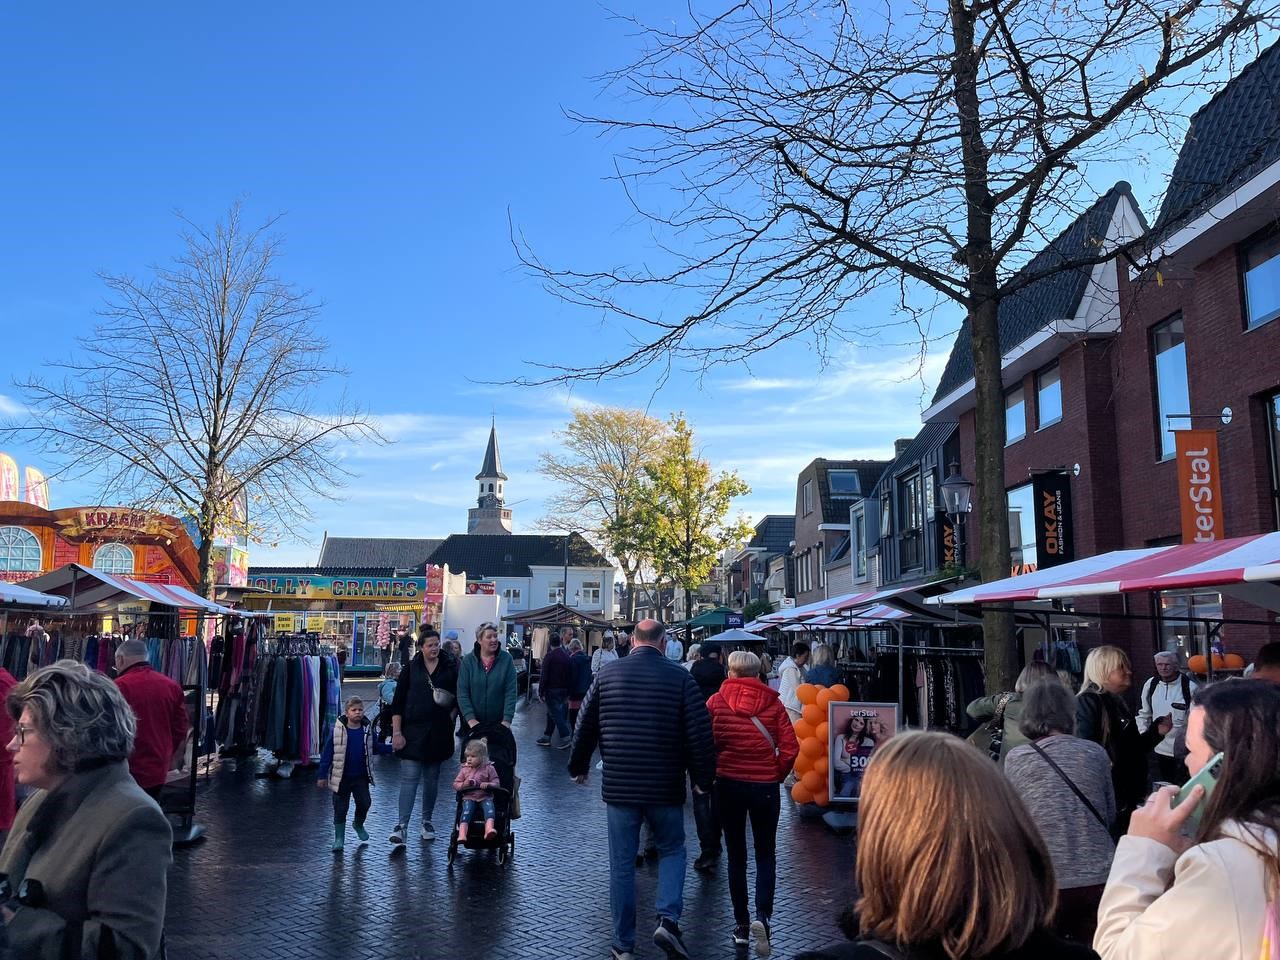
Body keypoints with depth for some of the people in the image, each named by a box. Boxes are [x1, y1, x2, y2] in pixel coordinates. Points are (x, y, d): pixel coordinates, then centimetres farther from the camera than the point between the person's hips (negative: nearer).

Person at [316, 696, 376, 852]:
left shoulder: (367, 730, -1)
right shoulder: (337, 730, -10)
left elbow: (374, 748, 14)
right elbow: (327, 754, -5)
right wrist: (322, 776, -4)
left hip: (361, 776, 2)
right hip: (341, 777, -2)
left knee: (365, 802, -4)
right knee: (340, 808, 4)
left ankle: (358, 824, 26)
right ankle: (339, 838, 19)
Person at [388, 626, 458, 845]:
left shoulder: (450, 668, 3)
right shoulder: (410, 669, 1)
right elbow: (398, 702, 1)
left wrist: (450, 716, -3)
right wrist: (397, 732, -5)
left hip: (438, 732, 2)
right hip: (413, 731, -2)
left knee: (432, 779, 11)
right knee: (409, 779, -8)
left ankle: (427, 821, 25)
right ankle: (401, 826, -7)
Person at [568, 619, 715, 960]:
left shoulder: (607, 674, 0)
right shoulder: (680, 677, -7)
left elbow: (585, 726, 7)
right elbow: (700, 734, -8)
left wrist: (578, 767, 21)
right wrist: (703, 779, 5)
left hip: (619, 787, 2)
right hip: (665, 788, -1)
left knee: (622, 864, 11)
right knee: (672, 851, 19)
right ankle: (668, 919, 1)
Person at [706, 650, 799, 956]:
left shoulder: (716, 701, -4)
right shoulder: (773, 703, -3)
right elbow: (790, 748, -8)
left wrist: (714, 773, 7)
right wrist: (777, 776, 6)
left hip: (728, 785, 0)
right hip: (765, 786, 0)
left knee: (736, 855, 14)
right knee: (766, 853, 13)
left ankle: (741, 924, 19)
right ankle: (763, 916, -6)